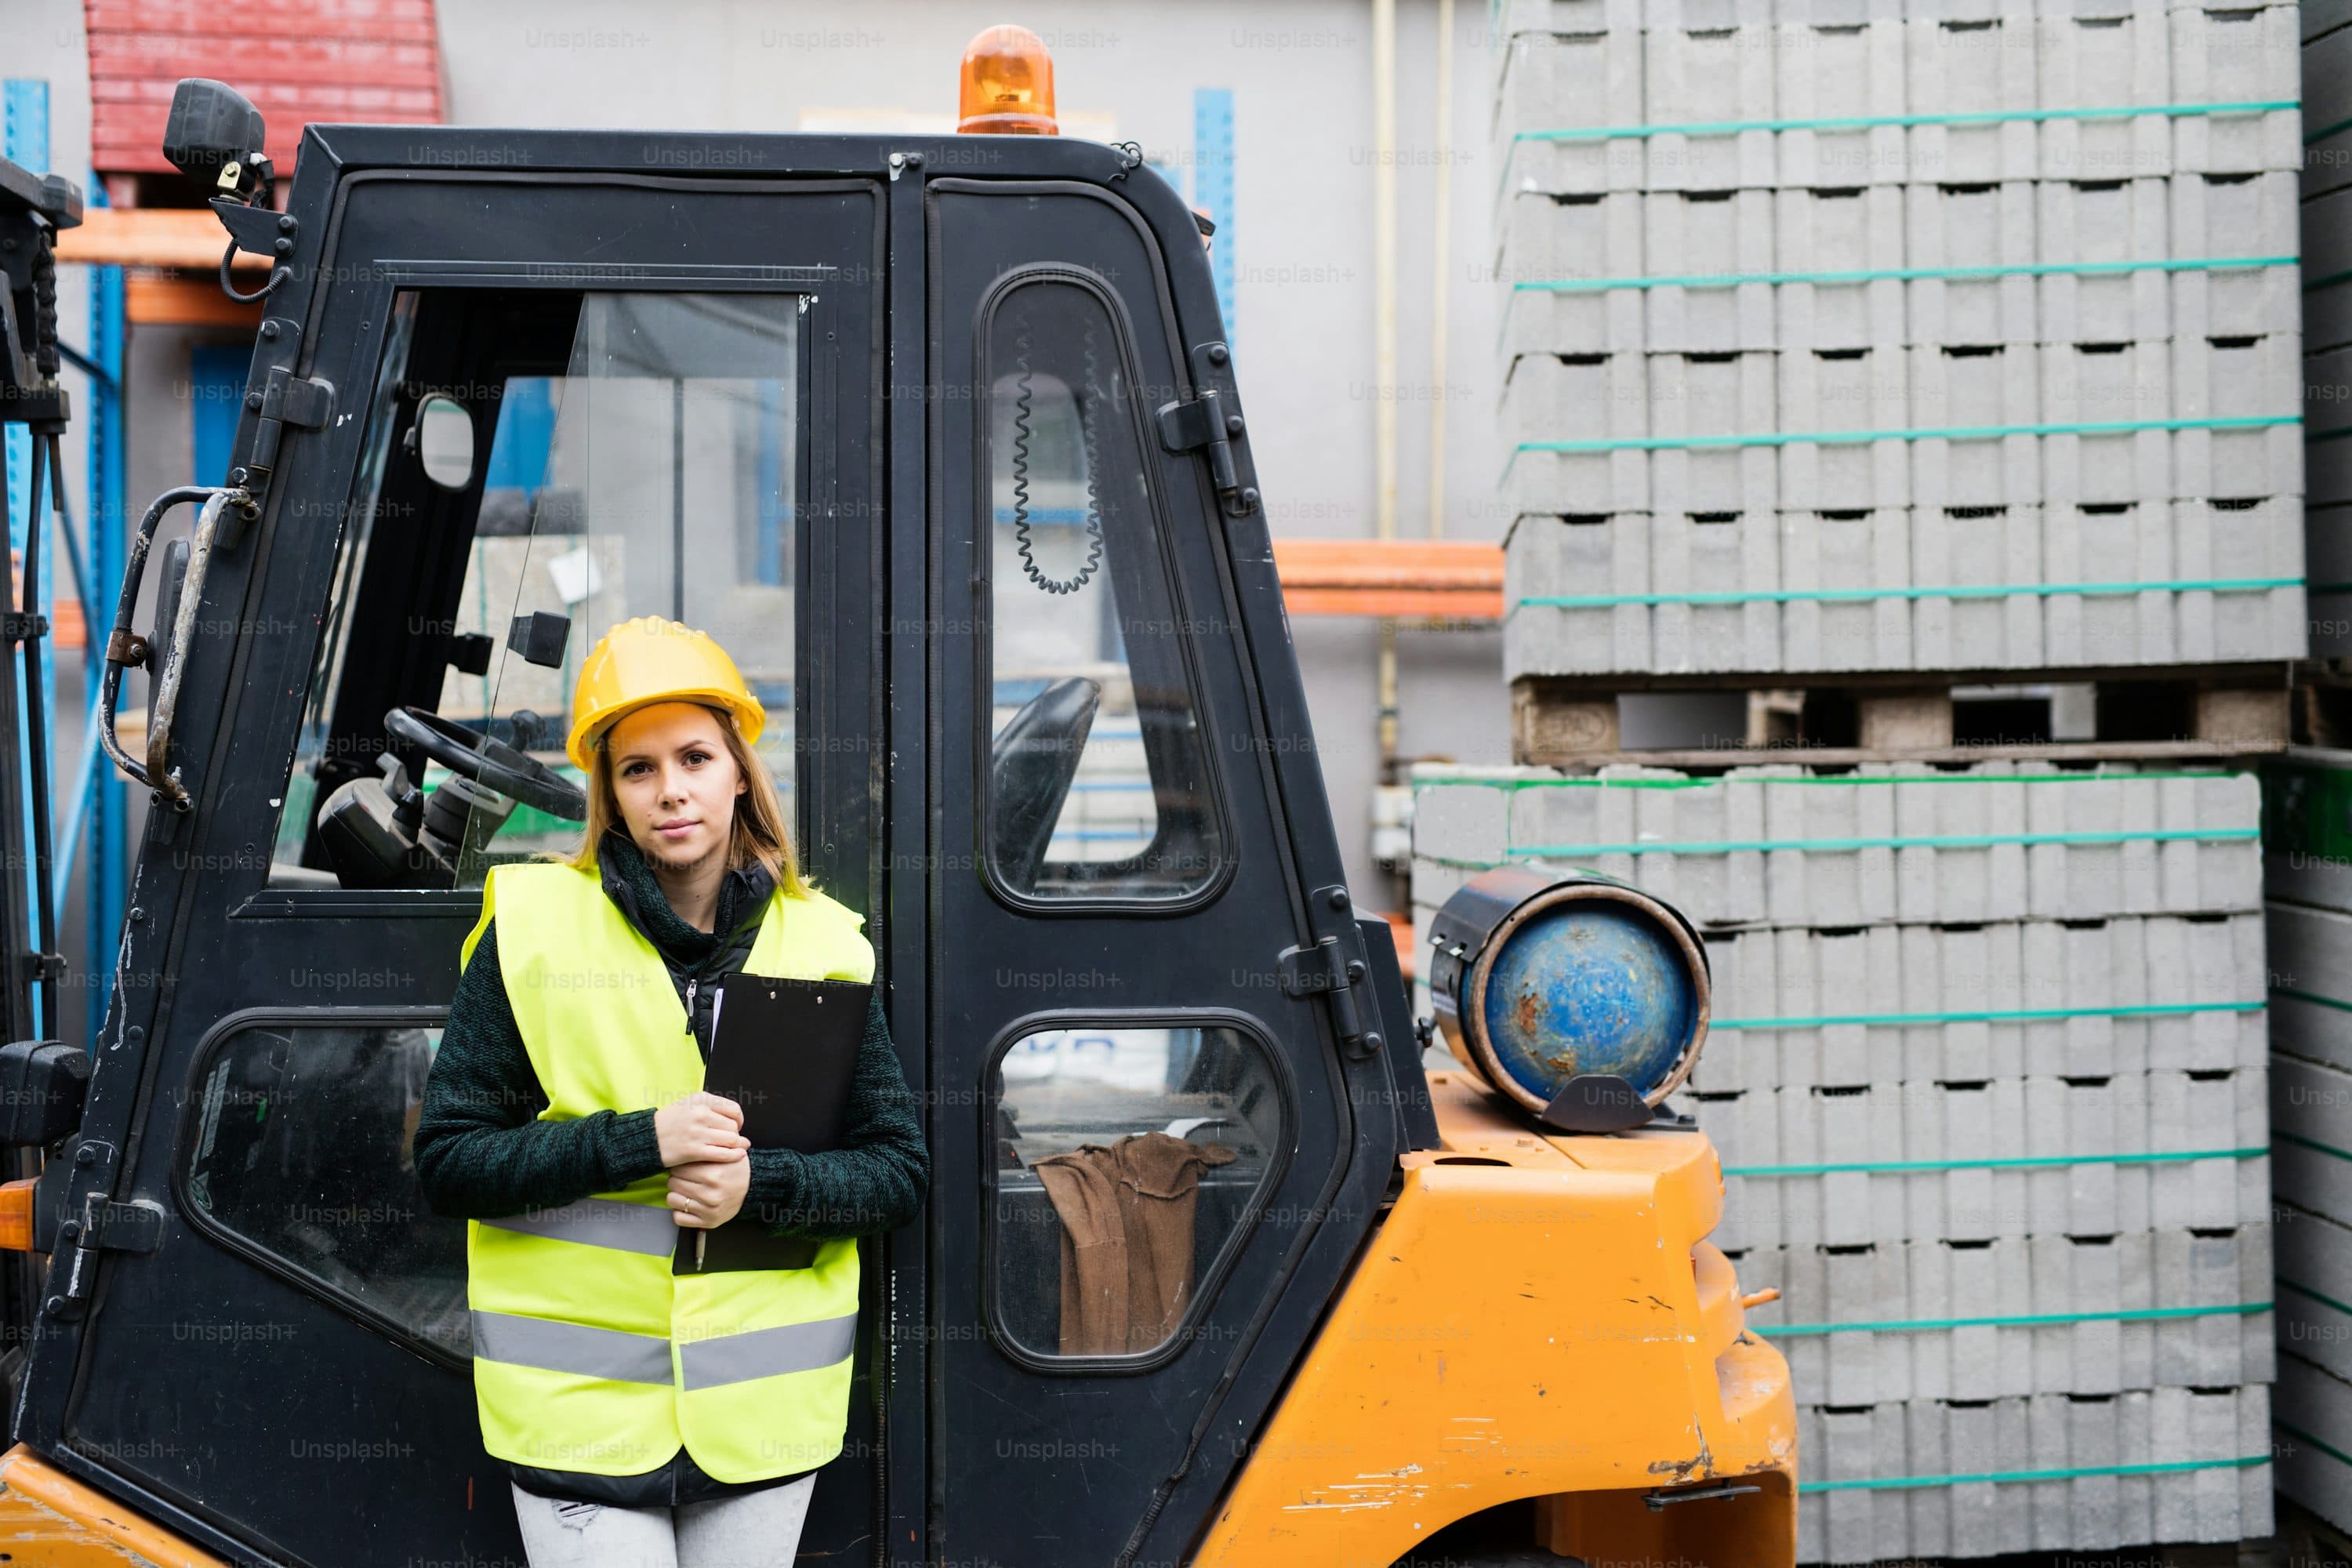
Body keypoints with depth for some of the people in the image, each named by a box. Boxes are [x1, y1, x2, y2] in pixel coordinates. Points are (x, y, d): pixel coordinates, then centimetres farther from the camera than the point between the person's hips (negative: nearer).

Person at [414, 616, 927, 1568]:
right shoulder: (532, 929, -2)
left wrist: (759, 1184, -15)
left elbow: (899, 1170, 5)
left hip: (765, 1409, 2)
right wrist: (639, 1142, -16)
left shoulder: (820, 943, 4)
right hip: (579, 1409, -2)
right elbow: (446, 1161, -3)